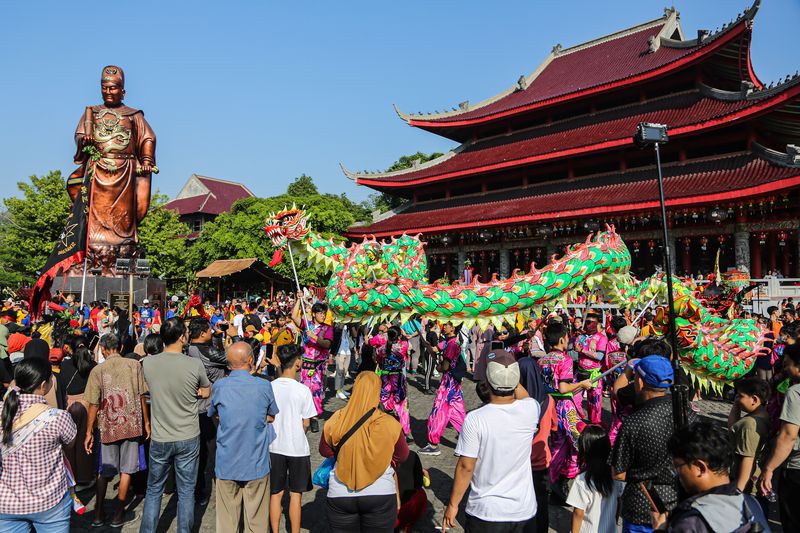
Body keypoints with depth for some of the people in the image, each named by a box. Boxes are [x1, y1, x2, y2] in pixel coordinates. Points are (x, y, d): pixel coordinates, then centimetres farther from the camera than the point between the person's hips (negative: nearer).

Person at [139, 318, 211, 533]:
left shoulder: (147, 363, -9)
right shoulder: (194, 364, -15)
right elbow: (207, 391, 4)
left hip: (159, 440, 2)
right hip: (188, 439, -1)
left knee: (153, 490, 18)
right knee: (186, 491, 12)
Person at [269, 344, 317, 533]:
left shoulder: (270, 387, -7)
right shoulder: (303, 390, -15)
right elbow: (306, 423, -8)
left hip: (274, 446, 3)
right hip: (297, 447, -3)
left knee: (275, 493, 14)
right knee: (295, 493, 10)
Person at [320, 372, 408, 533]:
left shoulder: (336, 421, -10)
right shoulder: (389, 424, -13)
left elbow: (325, 451, 5)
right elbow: (402, 456, 1)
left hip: (340, 495, 1)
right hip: (380, 495, -1)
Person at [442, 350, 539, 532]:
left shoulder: (474, 419, -22)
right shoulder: (531, 410, -12)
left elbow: (466, 467, -15)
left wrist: (452, 505, -4)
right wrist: (509, 374, 9)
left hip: (487, 512, -4)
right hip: (523, 510, 4)